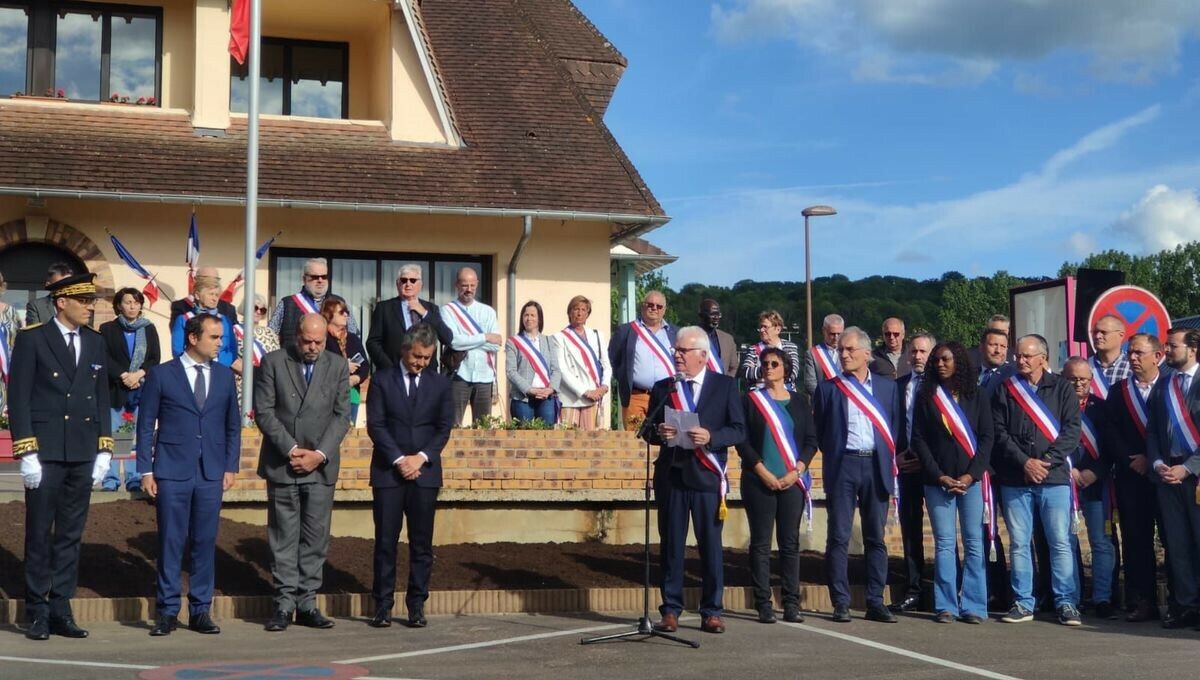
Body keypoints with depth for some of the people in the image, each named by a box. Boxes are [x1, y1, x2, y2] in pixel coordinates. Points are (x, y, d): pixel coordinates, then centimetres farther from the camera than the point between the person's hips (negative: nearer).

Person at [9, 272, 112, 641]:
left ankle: (61, 611, 14)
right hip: (46, 453, -4)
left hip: (83, 455, 5)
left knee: (70, 536, 8)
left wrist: (104, 450, 7)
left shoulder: (95, 342, 11)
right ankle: (37, 613, 10)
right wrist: (26, 453, -12)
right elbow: (18, 399, -6)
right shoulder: (32, 339, -4)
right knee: (39, 536, 3)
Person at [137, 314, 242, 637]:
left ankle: (200, 610, 13)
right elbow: (146, 425, 2)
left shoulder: (225, 375, 9)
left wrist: (230, 467, 7)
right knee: (170, 542, 0)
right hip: (172, 472, -3)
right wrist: (146, 470, -3)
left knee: (205, 542, 5)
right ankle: (167, 611, 9)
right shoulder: (161, 375, 0)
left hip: (211, 474, 3)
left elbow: (233, 425, 14)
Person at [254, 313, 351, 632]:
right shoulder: (273, 362, 1)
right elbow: (263, 412, -3)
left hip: (321, 465, 2)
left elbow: (342, 415, 3)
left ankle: (307, 603, 9)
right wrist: (291, 449, -11)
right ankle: (284, 603, 5)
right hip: (281, 464, -2)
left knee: (316, 537, 3)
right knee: (283, 537, 1)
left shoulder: (337, 367, 7)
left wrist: (319, 454, -8)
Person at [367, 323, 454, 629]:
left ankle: (417, 605, 8)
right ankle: (383, 604, 5)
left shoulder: (440, 384, 10)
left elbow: (444, 428, 6)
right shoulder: (382, 380, 5)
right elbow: (375, 424, -2)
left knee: (422, 543, 2)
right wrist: (398, 459, -12)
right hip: (387, 472, -2)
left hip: (425, 472, 2)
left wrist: (421, 457, -9)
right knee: (385, 541, -1)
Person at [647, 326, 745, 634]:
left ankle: (712, 611, 11)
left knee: (711, 545, 2)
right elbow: (649, 432, 12)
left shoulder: (725, 386, 3)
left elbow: (739, 430, -1)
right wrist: (659, 433, -11)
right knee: (671, 545, 5)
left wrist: (710, 436, -18)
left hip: (707, 476, -2)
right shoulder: (662, 388, 11)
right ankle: (671, 610, 13)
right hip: (671, 475, 2)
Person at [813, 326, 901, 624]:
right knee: (839, 537, -2)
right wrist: (833, 455, 1)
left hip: (876, 467, 2)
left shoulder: (887, 387, 10)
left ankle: (876, 602, 10)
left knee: (876, 538, 5)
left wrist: (889, 459, 3)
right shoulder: (828, 389, 5)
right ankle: (841, 604, 3)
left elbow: (895, 426, 11)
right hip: (842, 467, -2)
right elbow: (819, 431, 8)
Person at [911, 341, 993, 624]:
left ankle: (973, 606, 1)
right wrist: (939, 476, -6)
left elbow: (986, 438, 3)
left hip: (972, 479, 0)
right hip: (938, 481, 0)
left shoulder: (977, 396, 8)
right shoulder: (926, 397, 7)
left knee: (974, 542, -2)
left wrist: (971, 475, -8)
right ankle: (946, 606, 2)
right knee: (944, 543, -2)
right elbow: (918, 439, 3)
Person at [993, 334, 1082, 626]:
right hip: (1014, 480, 2)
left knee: (1060, 542, -2)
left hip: (1054, 477, -1)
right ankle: (1023, 604, 11)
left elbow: (1072, 430, -2)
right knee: (1018, 543, 4)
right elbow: (999, 433, 2)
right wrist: (1024, 462, -10)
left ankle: (1065, 603, 6)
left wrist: (1046, 461, -11)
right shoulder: (1005, 390, 9)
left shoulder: (1062, 389, 5)